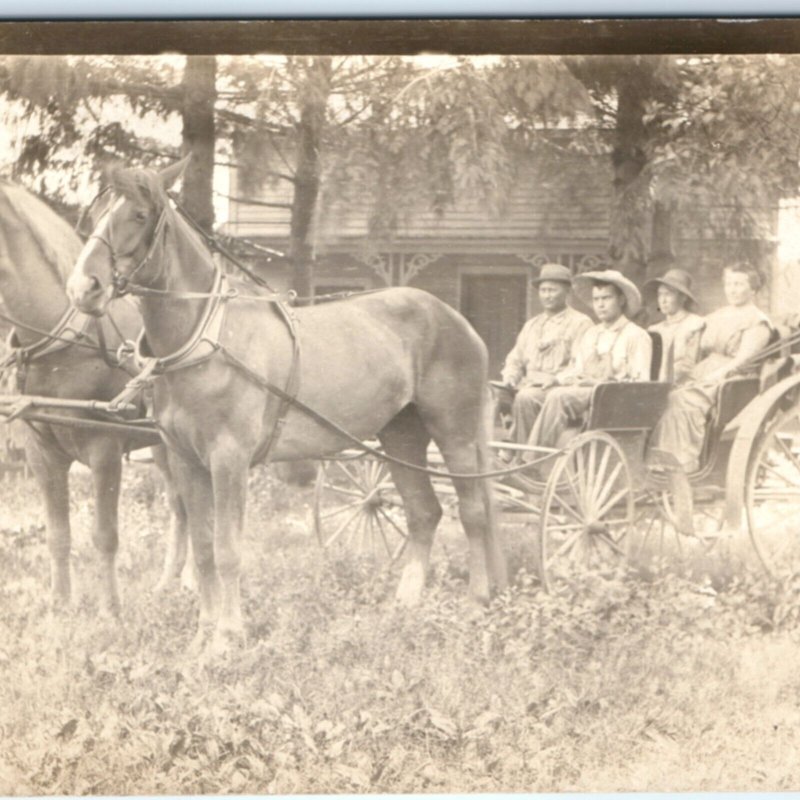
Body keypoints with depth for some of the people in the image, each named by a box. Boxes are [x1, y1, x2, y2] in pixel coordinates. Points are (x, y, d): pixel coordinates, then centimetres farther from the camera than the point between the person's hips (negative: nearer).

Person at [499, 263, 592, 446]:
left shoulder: (580, 323, 3)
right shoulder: (532, 325, 25)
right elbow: (515, 359, 26)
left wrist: (556, 379, -19)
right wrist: (510, 376, 3)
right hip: (529, 386, 6)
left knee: (525, 398, -34)